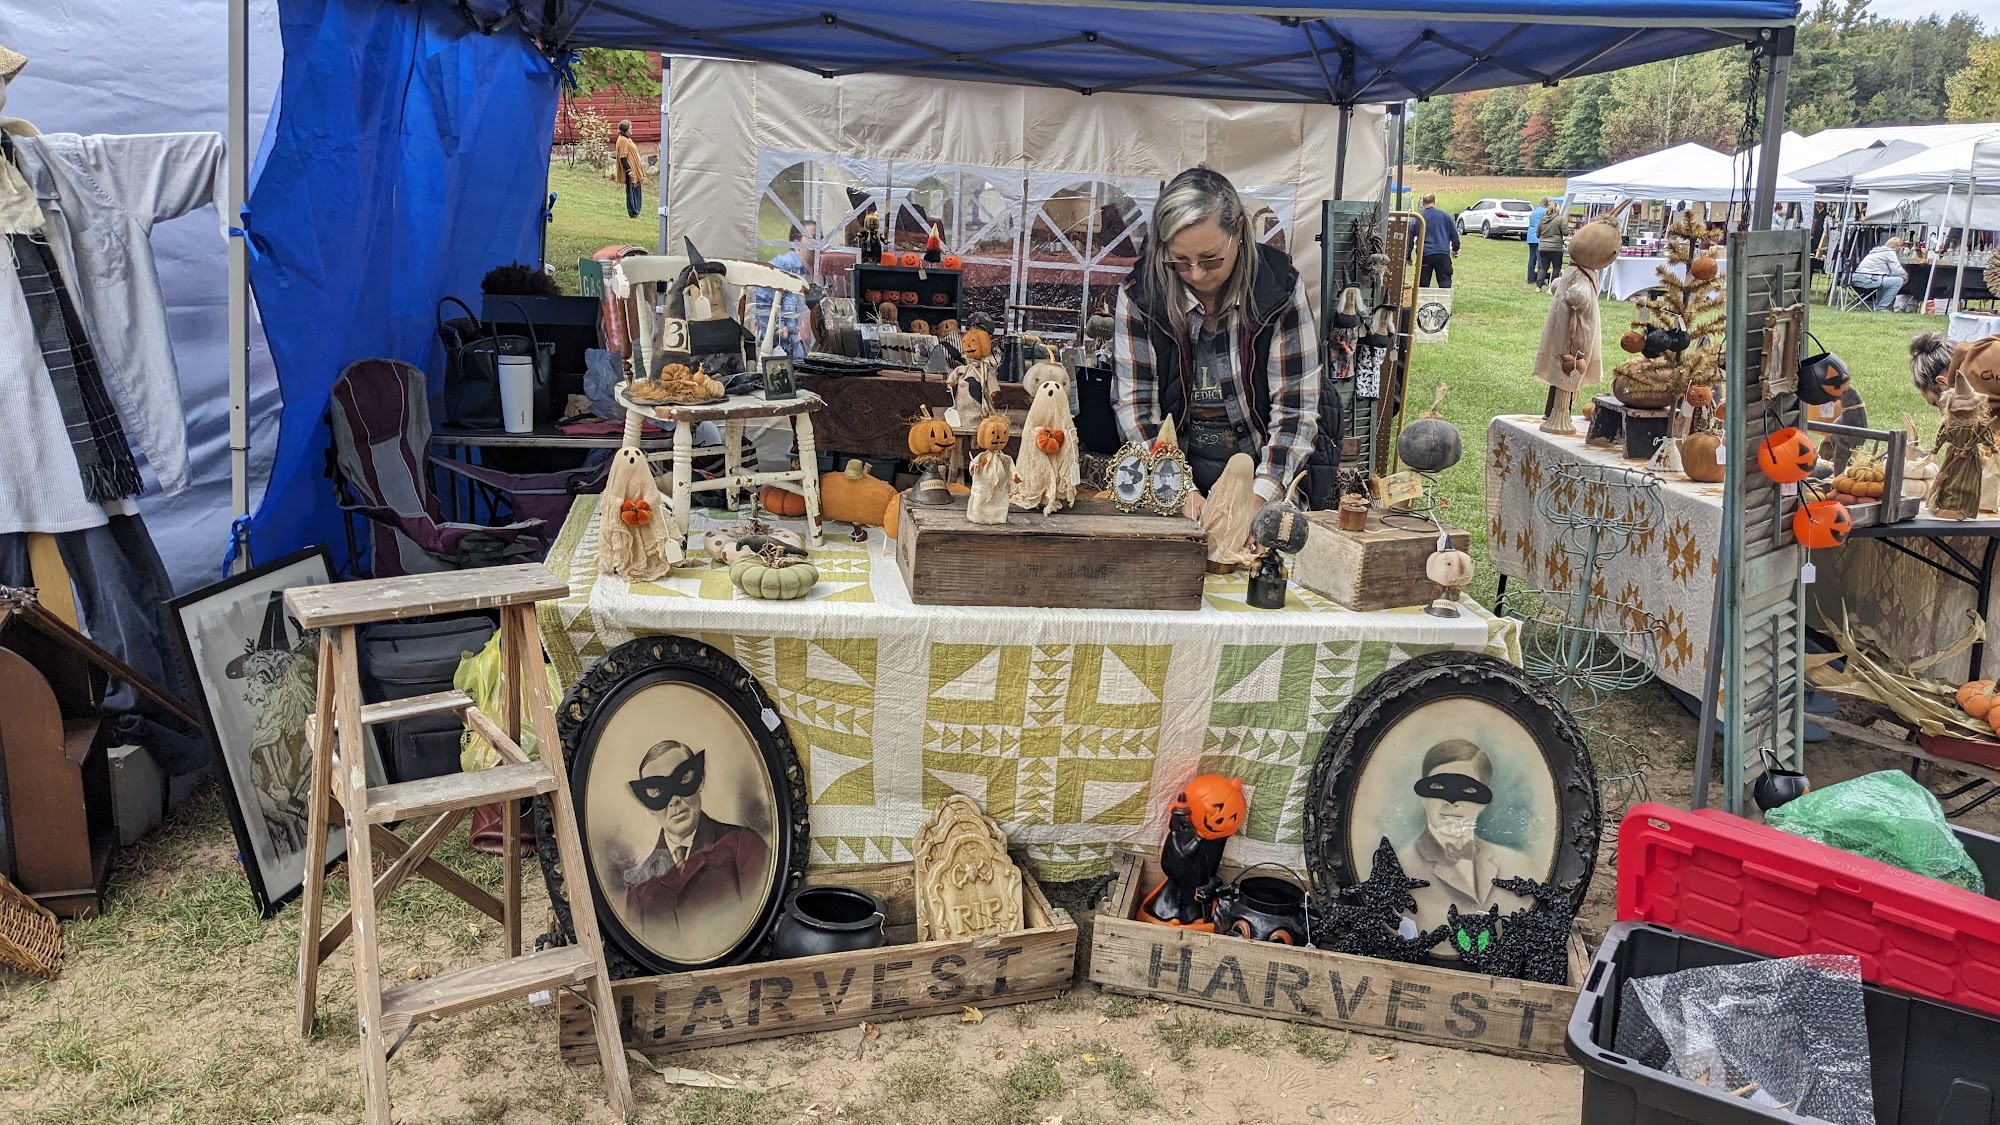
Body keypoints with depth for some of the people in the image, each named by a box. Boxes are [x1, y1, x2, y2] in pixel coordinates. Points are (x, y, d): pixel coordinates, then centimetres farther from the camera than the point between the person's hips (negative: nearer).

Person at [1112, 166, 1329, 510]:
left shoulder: (1280, 288, -7)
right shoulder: (1139, 294, -6)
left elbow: (1295, 408, -7)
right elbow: (1134, 407, -5)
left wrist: (1262, 495, -20)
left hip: (1266, 472, 0)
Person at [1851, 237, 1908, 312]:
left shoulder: (1877, 251, 27)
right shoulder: (1890, 252, 0)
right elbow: (1897, 271, -7)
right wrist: (1905, 276, 13)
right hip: (1866, 280, -10)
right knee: (1898, 280, -6)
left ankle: (1876, 305, 27)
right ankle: (1880, 307, -4)